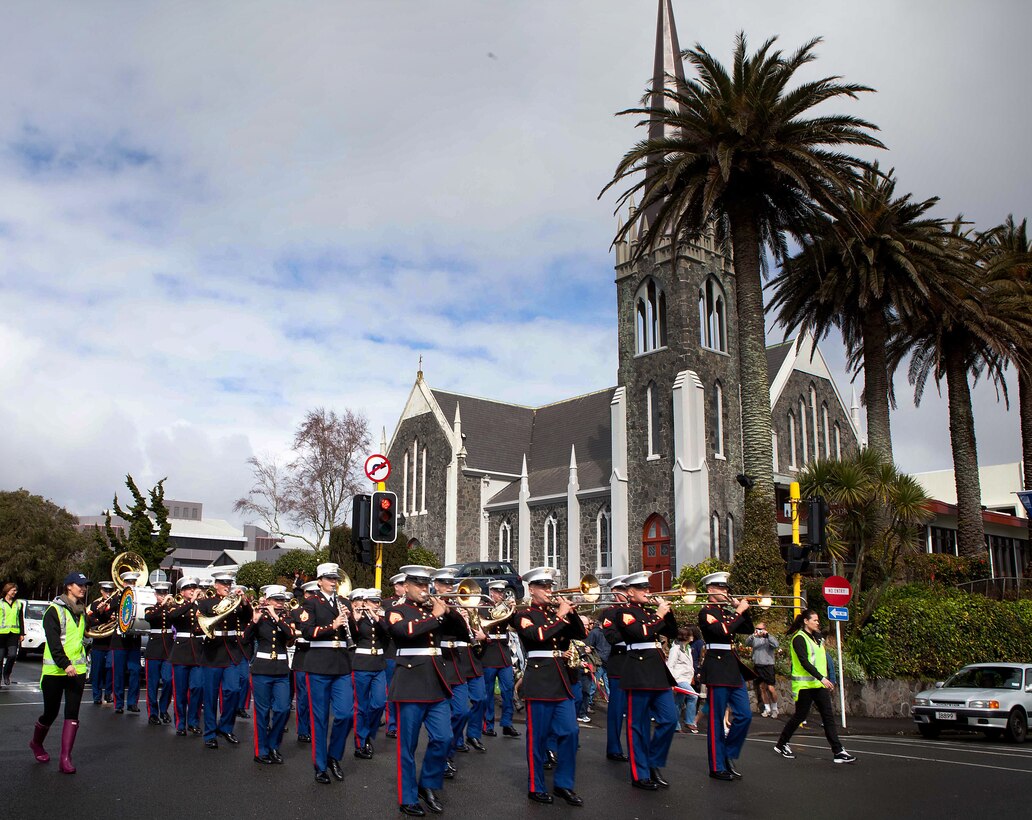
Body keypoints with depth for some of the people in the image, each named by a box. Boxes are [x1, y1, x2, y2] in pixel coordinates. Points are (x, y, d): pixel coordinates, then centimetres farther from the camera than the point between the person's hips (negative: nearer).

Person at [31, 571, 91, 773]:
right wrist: (64, 664, -24)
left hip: (77, 670, 5)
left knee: (72, 713, -2)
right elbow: (53, 641, -17)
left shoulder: (82, 611, 13)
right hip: (55, 670, -5)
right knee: (51, 713, 7)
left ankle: (66, 758, -1)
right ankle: (36, 744, 36)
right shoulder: (54, 610, -8)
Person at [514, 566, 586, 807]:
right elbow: (538, 635, -22)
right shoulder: (523, 615, -4)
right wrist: (560, 617, -16)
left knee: (569, 732, 4)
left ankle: (564, 784, 16)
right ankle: (536, 787, 13)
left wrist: (571, 612, -7)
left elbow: (580, 634, 8)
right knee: (538, 737, 1)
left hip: (561, 679, 6)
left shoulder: (556, 611, 14)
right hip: (539, 680, -6)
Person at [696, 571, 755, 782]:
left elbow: (748, 630, 15)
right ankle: (717, 767, 6)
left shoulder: (727, 611, 16)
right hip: (717, 669, -8)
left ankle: (729, 756, 20)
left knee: (744, 715, 5)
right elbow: (721, 631, -23)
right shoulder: (706, 612, -8)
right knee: (717, 719, -1)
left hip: (733, 668, 8)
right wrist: (738, 612, -16)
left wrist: (743, 609, 1)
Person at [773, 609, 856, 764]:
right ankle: (781, 745, 16)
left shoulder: (816, 637, 16)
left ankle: (838, 752, -3)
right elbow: (804, 662, -20)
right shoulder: (799, 638, -11)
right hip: (805, 685, -8)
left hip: (819, 684, 8)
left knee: (828, 716, 0)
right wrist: (822, 678, -25)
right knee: (800, 715, 0)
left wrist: (825, 679, 12)